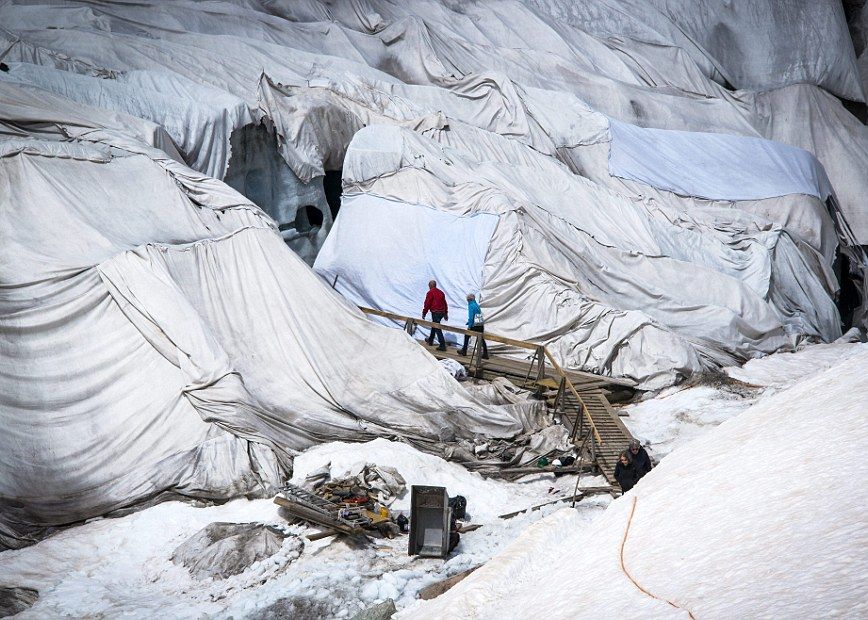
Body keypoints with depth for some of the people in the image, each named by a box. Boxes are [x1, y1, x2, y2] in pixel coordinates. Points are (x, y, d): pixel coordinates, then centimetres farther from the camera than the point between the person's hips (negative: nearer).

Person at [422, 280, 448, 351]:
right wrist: (446, 314, 24)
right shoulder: (441, 292, 14)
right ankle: (430, 340, 40)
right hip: (442, 312, 8)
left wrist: (424, 313, -1)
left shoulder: (430, 292, -9)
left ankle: (442, 345, -12)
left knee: (437, 329, -7)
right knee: (434, 326, 25)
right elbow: (445, 303, 18)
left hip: (435, 312, -8)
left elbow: (427, 304, -11)